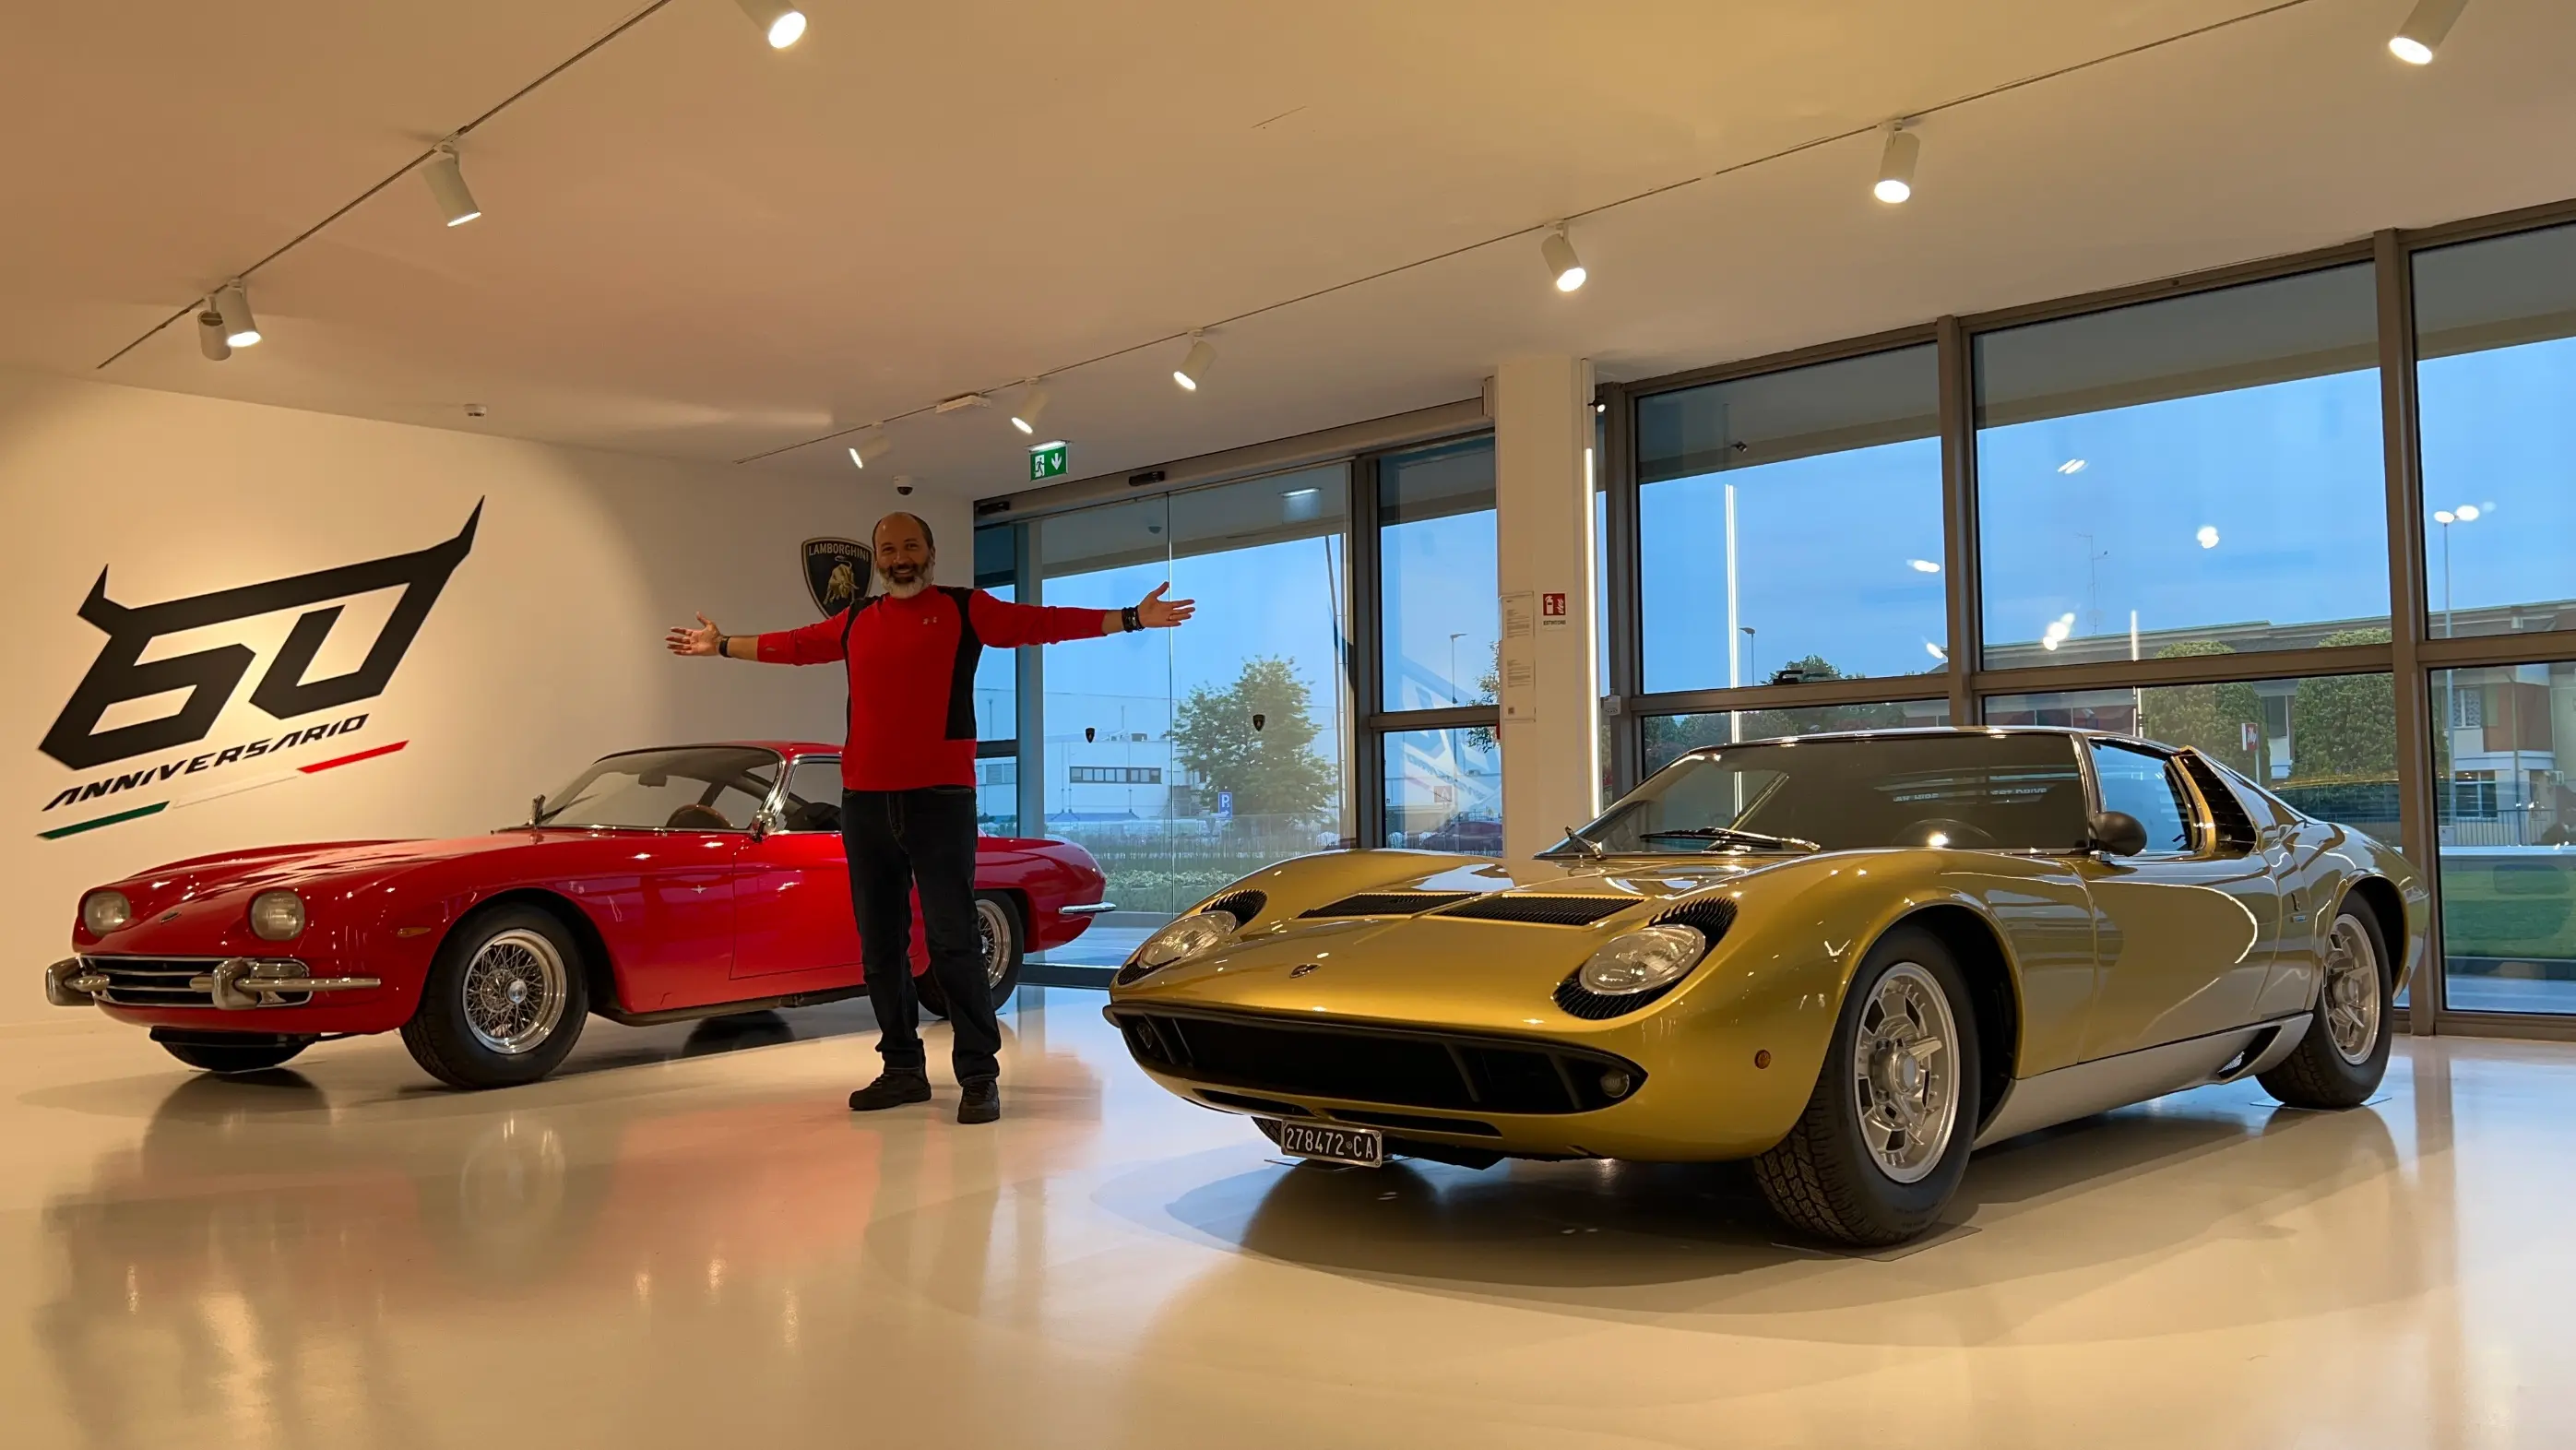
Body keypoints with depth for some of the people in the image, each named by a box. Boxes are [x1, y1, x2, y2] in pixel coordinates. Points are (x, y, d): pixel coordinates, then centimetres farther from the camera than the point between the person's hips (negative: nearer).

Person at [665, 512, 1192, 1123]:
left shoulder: (965, 609, 4)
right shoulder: (855, 623, 17)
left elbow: (1042, 622, -3)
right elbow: (792, 644, 30)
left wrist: (1131, 618, -10)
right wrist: (721, 644, 38)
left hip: (939, 797, -5)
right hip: (863, 801, 5)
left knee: (952, 940, -8)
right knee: (880, 945, 9)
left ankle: (979, 1074, -3)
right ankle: (903, 1068, 19)